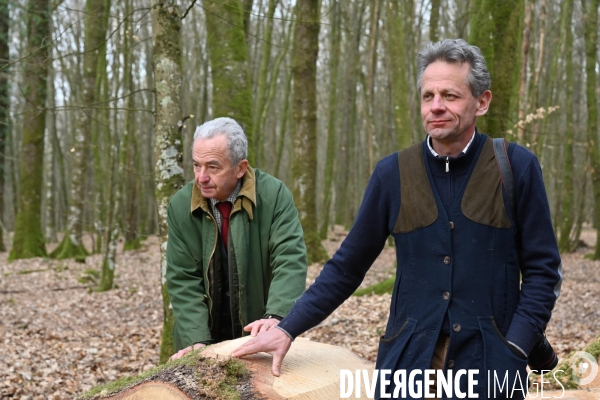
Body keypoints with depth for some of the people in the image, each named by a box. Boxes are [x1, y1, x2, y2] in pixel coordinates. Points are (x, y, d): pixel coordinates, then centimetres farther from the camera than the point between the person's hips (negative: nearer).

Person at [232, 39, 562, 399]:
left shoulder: (517, 167, -5)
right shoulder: (393, 173, -1)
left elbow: (542, 269, -1)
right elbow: (348, 265, 5)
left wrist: (514, 350, -12)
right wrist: (289, 329, 1)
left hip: (490, 361, -1)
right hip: (409, 358, 2)